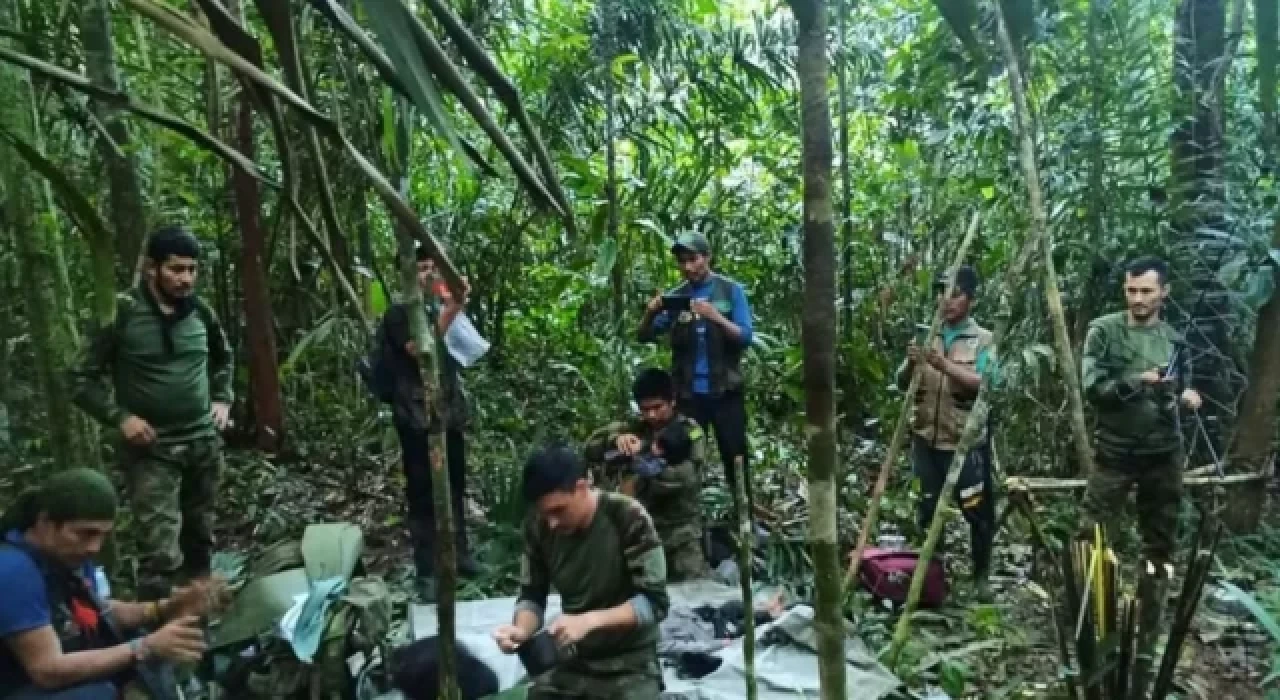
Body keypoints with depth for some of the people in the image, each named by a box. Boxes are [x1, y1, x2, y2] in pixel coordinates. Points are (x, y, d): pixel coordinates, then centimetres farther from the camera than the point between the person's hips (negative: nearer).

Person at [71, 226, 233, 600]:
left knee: (200, 540, 16)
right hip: (153, 451, -5)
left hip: (205, 444, 5)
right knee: (161, 555, -10)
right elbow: (83, 380, -5)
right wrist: (121, 417, -16)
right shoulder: (122, 313, -10)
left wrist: (222, 400, 10)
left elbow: (224, 358, 22)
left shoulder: (201, 312, 3)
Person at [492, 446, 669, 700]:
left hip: (630, 667, -4)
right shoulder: (538, 526, -7)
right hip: (572, 663, 4)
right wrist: (521, 629, -19)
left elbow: (654, 602, -19)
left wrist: (589, 620, -31)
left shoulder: (628, 518, -20)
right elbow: (531, 596, 3)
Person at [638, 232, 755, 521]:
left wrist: (716, 317, -24)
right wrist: (650, 313, -17)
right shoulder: (675, 297, 7)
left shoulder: (731, 291, 1)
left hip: (725, 391, -2)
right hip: (687, 393, 2)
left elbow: (745, 338, -7)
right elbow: (645, 336, 4)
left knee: (735, 459, 2)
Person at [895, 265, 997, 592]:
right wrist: (911, 364, -16)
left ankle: (981, 575, 24)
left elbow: (984, 384, -17)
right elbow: (902, 383, 5)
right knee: (927, 510, 11)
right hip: (926, 440, 3)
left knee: (977, 511, 5)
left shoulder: (983, 339, -3)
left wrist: (945, 364, -28)